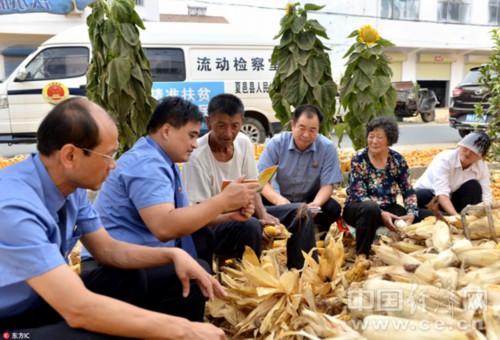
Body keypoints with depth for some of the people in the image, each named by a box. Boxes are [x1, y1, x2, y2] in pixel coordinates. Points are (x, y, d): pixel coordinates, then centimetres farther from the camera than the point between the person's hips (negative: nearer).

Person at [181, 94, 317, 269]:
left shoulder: (243, 142, -3)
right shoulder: (197, 157, -22)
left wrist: (263, 215, -12)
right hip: (210, 226, -7)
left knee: (301, 213, -4)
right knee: (251, 226, -37)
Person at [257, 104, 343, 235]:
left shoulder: (327, 147, -12)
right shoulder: (277, 143, -13)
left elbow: (327, 185, -10)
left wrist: (316, 204, -33)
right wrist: (278, 199, -38)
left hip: (310, 200, 1)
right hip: (281, 198, 0)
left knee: (333, 209, -28)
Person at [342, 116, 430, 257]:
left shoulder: (398, 159, 1)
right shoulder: (359, 159, -10)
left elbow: (408, 191, 1)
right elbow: (359, 194, -17)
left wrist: (411, 213, -19)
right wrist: (381, 214, -31)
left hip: (388, 208, 4)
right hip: (359, 207, -4)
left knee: (427, 216, -14)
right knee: (371, 208, -39)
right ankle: (362, 254, -23)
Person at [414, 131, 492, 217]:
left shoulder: (482, 167, -10)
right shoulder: (444, 159, -26)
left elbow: (486, 198, -14)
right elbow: (441, 194, -36)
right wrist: (456, 216, -48)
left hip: (452, 200, 4)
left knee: (474, 186, -22)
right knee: (421, 196, -37)